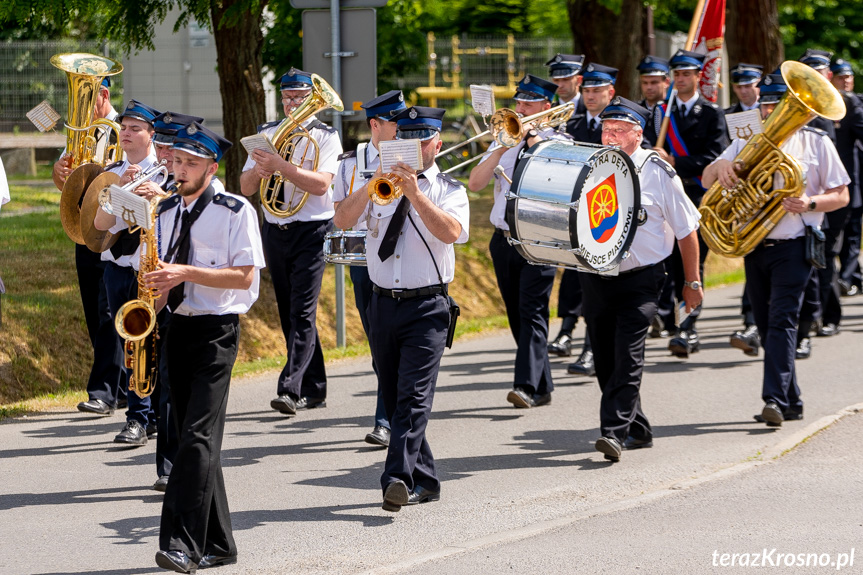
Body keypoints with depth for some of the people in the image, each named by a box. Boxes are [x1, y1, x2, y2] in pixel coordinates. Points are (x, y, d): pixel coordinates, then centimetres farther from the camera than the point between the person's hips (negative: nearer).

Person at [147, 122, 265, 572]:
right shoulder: (165, 212, 13)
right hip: (177, 327, 7)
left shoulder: (235, 211, -6)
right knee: (192, 437, 8)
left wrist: (188, 274, -21)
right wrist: (157, 291, 0)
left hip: (216, 330, -7)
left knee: (199, 437, -16)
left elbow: (244, 276, -12)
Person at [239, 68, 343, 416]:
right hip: (275, 230, 6)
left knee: (302, 312, -14)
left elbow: (321, 183, -18)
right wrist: (260, 169, -14)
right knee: (289, 314, 9)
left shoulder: (325, 136, -2)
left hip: (312, 231, -6)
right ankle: (313, 390, 17)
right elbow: (246, 187, 7)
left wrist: (281, 166, -26)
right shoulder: (267, 134, 11)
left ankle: (289, 390, -22)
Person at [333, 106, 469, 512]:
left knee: (414, 396, -16)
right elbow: (342, 219, -4)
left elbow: (452, 232, -18)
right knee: (393, 398, 9)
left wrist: (415, 194, -26)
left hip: (426, 307, -5)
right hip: (383, 304, 5)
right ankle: (424, 482, 20)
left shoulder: (448, 190, 2)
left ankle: (398, 478, -26)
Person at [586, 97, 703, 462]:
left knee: (628, 356, -16)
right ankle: (638, 430, 21)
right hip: (596, 278, 5)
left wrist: (692, 282, 5)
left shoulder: (658, 173, -2)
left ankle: (614, 432, -21)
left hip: (640, 281, -5)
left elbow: (686, 230, 4)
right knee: (606, 360, 7)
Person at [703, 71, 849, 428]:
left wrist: (809, 203, -18)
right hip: (754, 247, 5)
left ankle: (775, 399, -25)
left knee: (782, 319, -17)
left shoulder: (816, 143, 2)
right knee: (767, 327, 8)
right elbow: (708, 181, 7)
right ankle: (791, 402, 18)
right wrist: (721, 164, -16)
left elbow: (841, 196, 3)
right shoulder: (747, 142, 13)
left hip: (793, 247, -5)